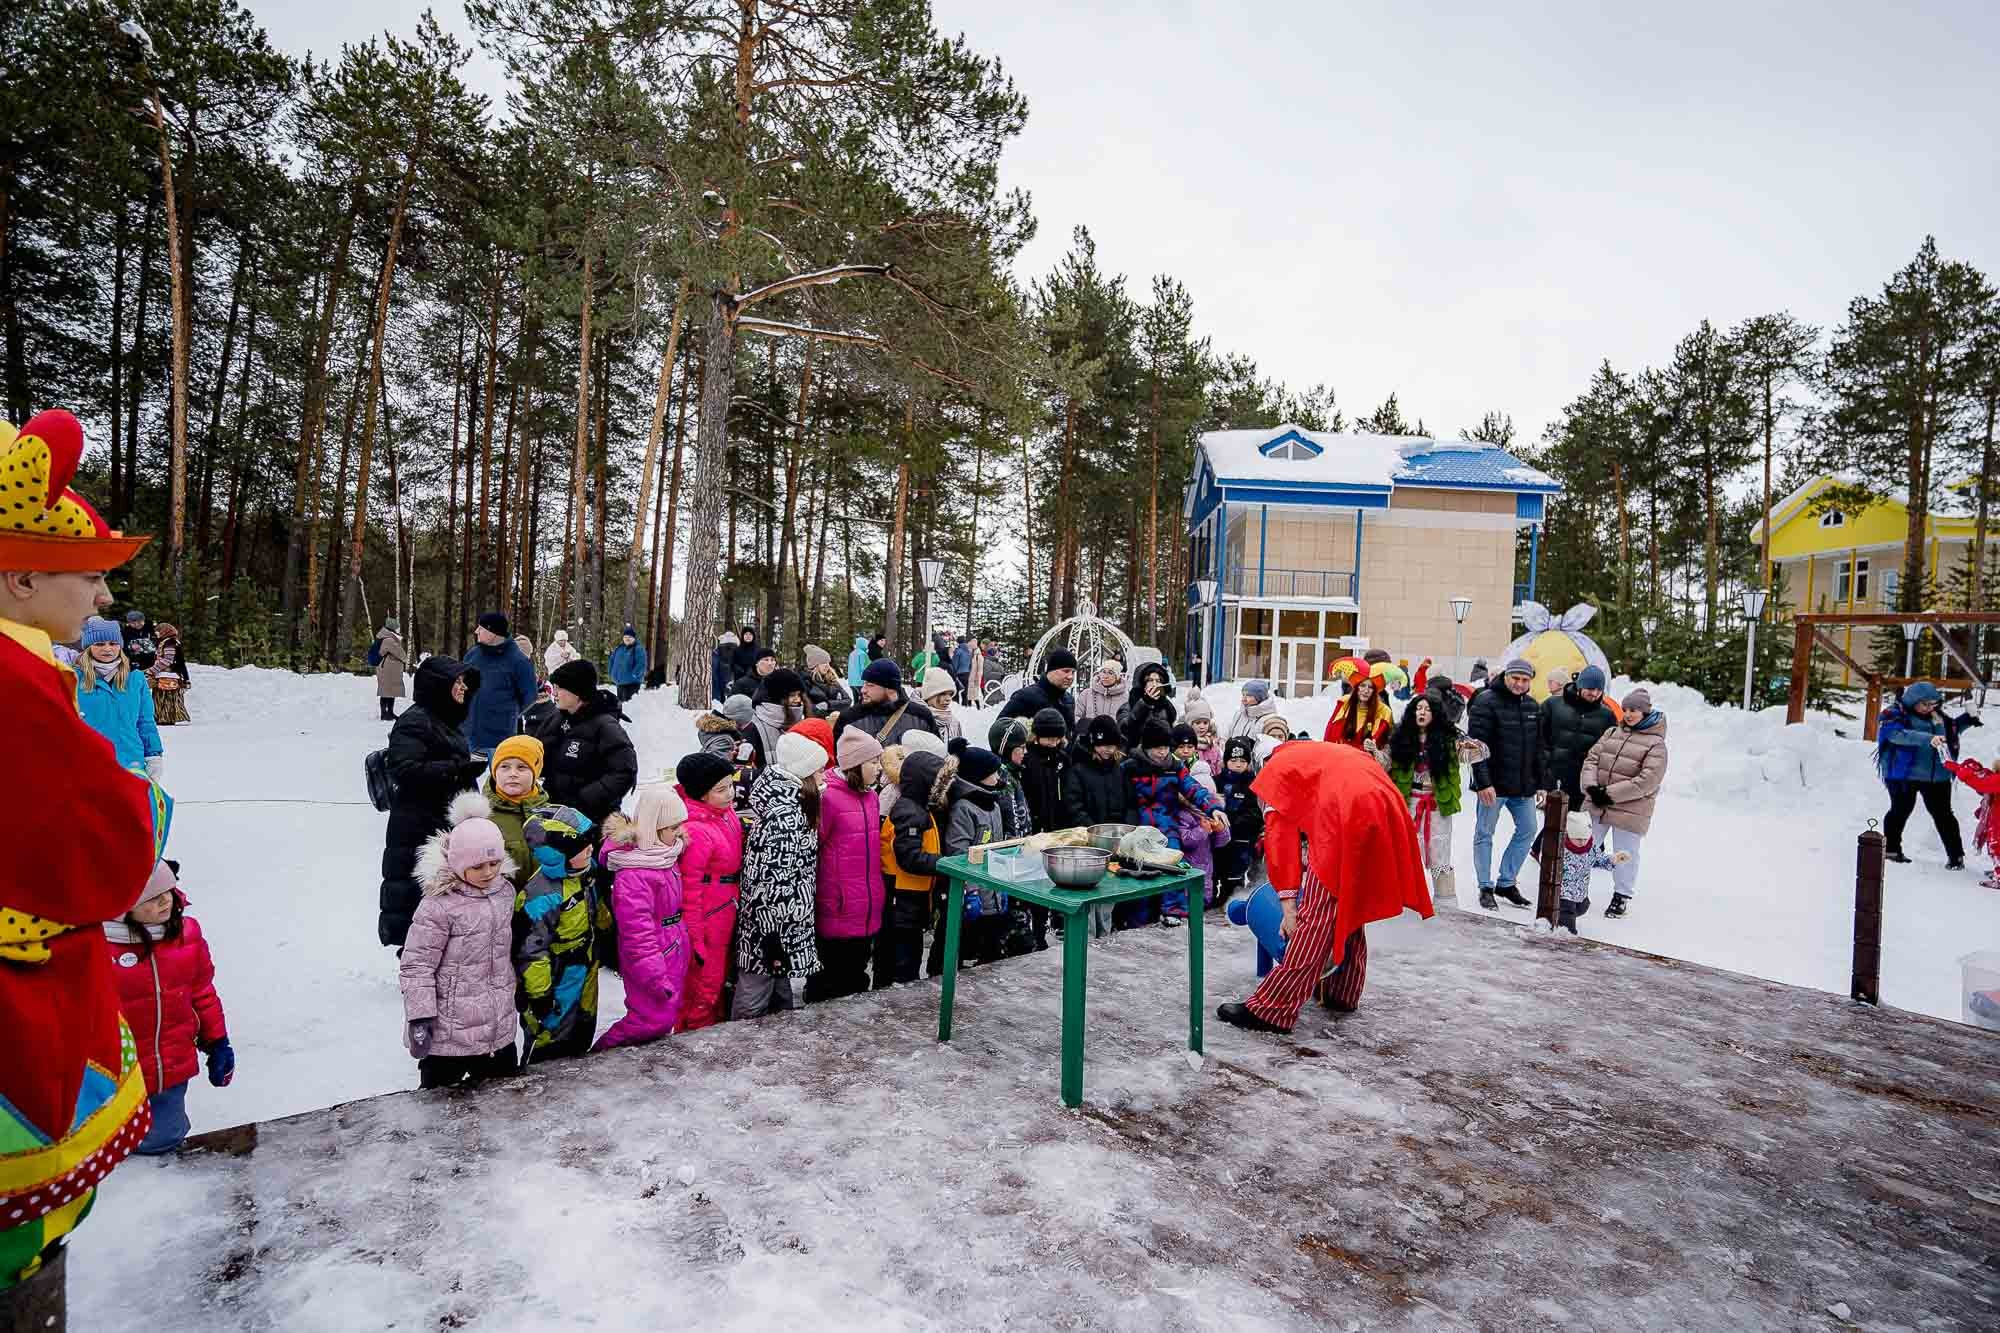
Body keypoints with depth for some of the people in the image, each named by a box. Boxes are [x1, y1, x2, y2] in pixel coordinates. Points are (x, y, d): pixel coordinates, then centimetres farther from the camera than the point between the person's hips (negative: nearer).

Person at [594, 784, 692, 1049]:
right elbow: (637, 931, -24)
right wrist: (656, 977, -22)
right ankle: (601, 1051, 15)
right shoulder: (633, 874, -24)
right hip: (651, 959, -9)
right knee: (654, 1020, -3)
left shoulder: (665, 855, 4)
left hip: (673, 953, 9)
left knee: (669, 1014, 17)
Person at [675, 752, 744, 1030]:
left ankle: (716, 1024, 44)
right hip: (706, 917, -9)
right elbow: (689, 888, -23)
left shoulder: (726, 811, -3)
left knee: (719, 976, 26)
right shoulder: (696, 831, -29)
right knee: (703, 984, 10)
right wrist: (695, 939, -18)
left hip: (727, 911, 9)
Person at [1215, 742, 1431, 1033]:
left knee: (1317, 917, -6)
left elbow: (1281, 836, 9)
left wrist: (1289, 906, 8)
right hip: (1386, 813, 7)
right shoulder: (1324, 754, 37)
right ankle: (1343, 993, 35)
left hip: (1348, 818, -7)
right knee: (1351, 908, 23)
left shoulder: (1276, 769, 17)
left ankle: (1273, 1009, -3)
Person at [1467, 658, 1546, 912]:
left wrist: (1540, 783, 14)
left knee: (1527, 831, 12)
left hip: (1523, 785, 7)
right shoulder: (1486, 701, -12)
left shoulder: (1532, 707, 11)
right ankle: (1486, 888, 13)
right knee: (1485, 834, 2)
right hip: (1493, 784, -7)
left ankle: (1506, 883, 24)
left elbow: (1537, 748, 17)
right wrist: (1483, 782, -22)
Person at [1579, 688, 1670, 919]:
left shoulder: (1656, 743, -8)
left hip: (1631, 811, -5)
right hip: (1597, 805, 5)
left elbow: (1648, 780, -16)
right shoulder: (1612, 733, 9)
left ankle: (1621, 897, 24)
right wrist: (1591, 786, -11)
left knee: (1625, 854, 8)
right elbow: (1592, 759, 6)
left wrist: (1611, 794, -19)